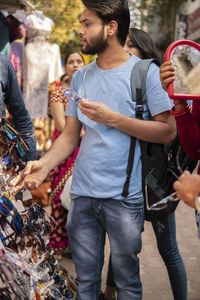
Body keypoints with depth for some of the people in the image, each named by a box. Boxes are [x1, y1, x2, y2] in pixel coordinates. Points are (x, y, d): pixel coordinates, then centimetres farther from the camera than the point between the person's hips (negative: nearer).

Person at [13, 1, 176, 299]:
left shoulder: (145, 72, -5)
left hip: (124, 196, -4)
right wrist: (45, 163, -10)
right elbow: (70, 134, 9)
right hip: (82, 195, 5)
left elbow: (168, 132, -10)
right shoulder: (81, 77, 11)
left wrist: (112, 118, -15)